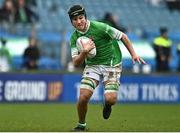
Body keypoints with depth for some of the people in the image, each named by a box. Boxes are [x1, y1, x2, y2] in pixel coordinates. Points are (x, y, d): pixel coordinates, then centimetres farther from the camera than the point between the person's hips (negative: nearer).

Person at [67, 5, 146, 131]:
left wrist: (133, 54, -10)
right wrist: (84, 52, -29)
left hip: (111, 64, -3)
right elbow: (76, 63, -9)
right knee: (83, 96, -16)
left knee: (110, 99, -20)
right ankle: (81, 125, 10)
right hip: (92, 65, 3)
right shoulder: (74, 38, -5)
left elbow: (123, 37, -9)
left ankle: (107, 104, 21)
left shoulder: (99, 27, -20)